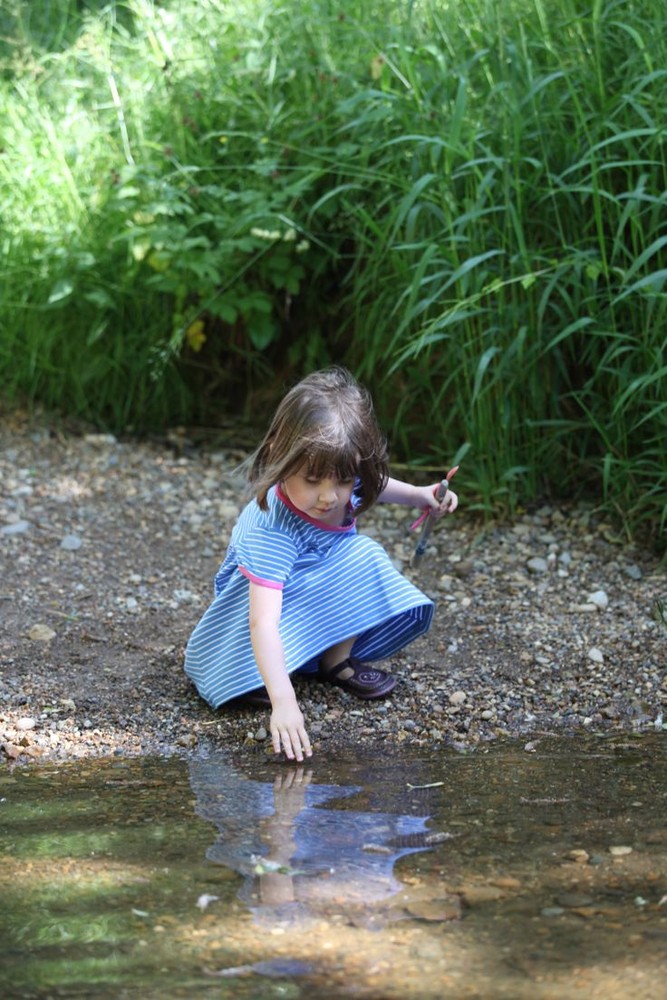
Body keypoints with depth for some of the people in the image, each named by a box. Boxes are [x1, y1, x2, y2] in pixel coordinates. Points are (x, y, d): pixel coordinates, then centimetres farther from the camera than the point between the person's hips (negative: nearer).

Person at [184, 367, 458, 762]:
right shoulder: (270, 529, -44)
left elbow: (372, 487, 6)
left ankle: (337, 660, -7)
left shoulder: (341, 480, -24)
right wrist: (283, 701, -61)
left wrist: (419, 495, -8)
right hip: (257, 595, -6)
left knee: (364, 556, -21)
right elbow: (263, 621, -52)